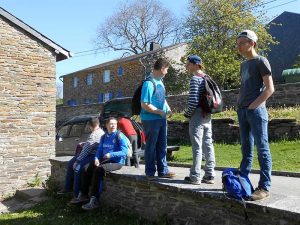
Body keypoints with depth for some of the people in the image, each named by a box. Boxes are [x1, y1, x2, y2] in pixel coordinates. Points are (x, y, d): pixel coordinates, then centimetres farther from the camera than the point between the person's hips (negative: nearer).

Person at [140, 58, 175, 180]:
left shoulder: (160, 81, 11)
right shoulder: (149, 83, -17)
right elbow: (145, 105, -21)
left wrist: (167, 108, 6)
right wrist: (160, 112, -16)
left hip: (162, 119, 9)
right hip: (151, 120, -9)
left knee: (162, 146, 13)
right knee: (151, 146, 3)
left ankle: (163, 170, 23)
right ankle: (150, 172, 15)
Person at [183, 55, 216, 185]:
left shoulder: (194, 79, -11)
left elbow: (193, 100, -19)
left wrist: (187, 113, -5)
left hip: (197, 115, -8)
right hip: (207, 115, 8)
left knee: (197, 147, -4)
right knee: (208, 145, 8)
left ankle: (195, 177, 2)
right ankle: (210, 175, 13)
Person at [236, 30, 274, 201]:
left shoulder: (261, 61, -2)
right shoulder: (243, 65, 19)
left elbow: (270, 88, -8)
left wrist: (253, 105, -13)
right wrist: (240, 105, 9)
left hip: (256, 110, -7)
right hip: (242, 111, 8)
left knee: (262, 148, -5)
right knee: (246, 149, 11)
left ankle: (264, 187, -2)